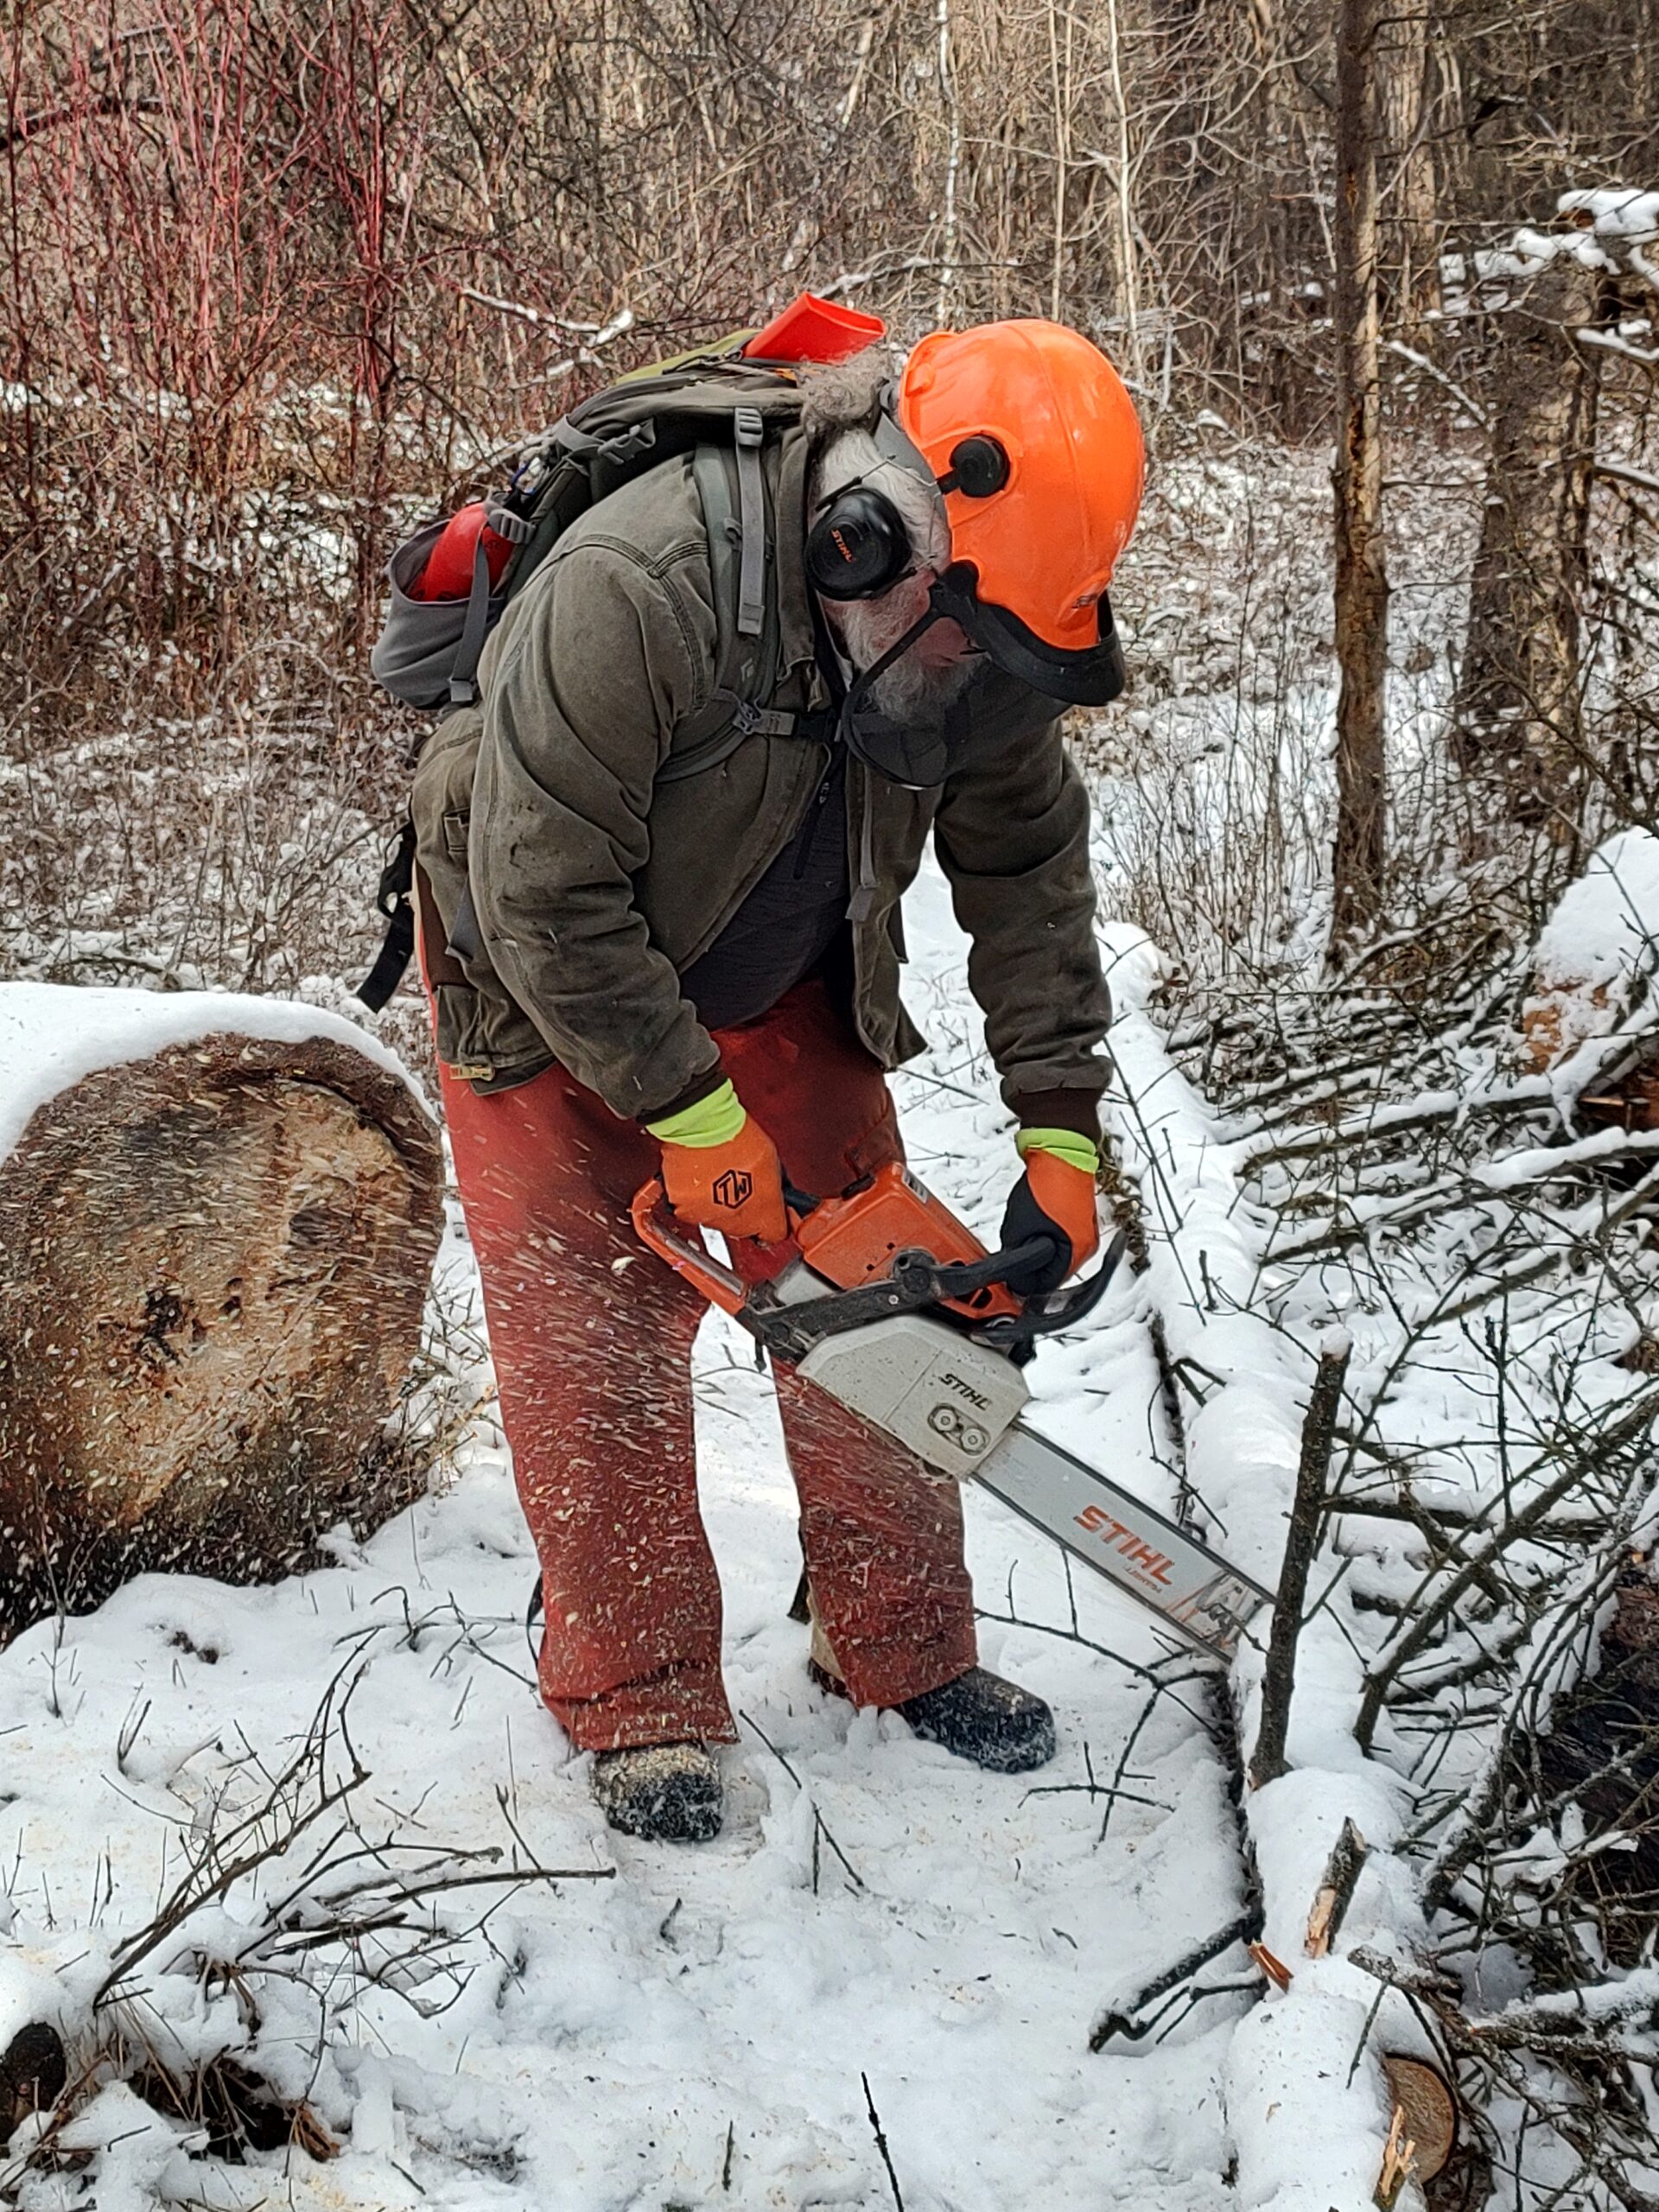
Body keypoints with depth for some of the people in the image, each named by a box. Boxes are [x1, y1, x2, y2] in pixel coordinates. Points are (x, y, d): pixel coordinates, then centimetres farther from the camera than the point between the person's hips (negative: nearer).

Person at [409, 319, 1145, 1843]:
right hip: (552, 988, -5)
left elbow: (1028, 869, -8)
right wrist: (694, 1119, -28)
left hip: (785, 988, 5)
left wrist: (1062, 1131, -13)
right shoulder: (639, 594, -39)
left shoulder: (971, 640, -19)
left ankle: (902, 1653, 17)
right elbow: (546, 890, -33)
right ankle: (640, 1705, 6)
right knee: (600, 1339, -7)